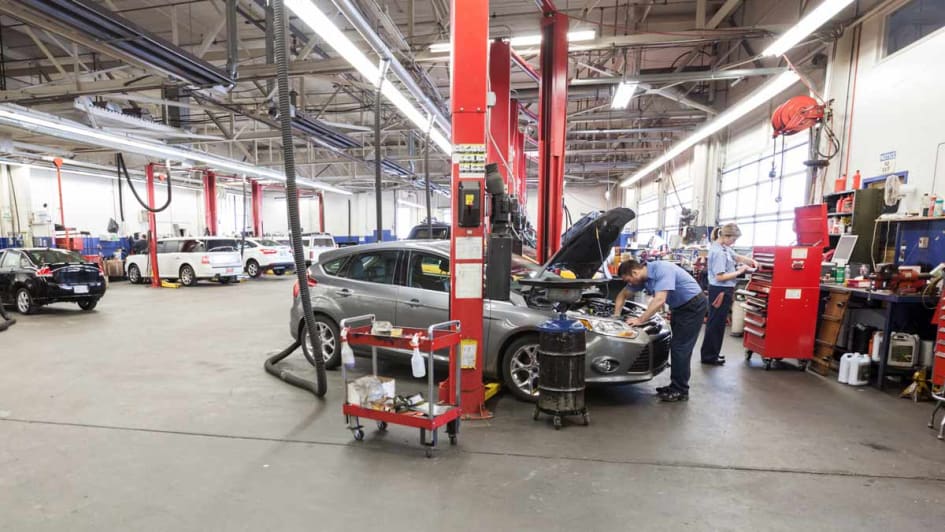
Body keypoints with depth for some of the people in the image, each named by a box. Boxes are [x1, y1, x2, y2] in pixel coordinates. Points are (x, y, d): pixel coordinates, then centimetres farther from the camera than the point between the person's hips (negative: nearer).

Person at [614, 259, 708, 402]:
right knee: (675, 346, 10)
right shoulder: (641, 278, -2)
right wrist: (616, 315, 3)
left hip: (693, 305, -9)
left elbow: (659, 300, -35)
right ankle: (676, 385, 21)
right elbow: (623, 295, 11)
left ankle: (680, 391, 0)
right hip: (680, 307, 9)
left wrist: (640, 320, -30)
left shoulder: (662, 269, -28)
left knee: (680, 347, -9)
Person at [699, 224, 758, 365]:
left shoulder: (724, 247, 8)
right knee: (716, 324, 0)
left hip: (723, 290, 10)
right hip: (720, 291, -10)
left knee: (716, 323, 17)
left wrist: (751, 260, 9)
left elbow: (736, 257, 26)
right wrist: (740, 271, -16)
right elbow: (720, 277, -24)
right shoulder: (718, 252, -22)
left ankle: (711, 353, 28)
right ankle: (709, 356, 10)